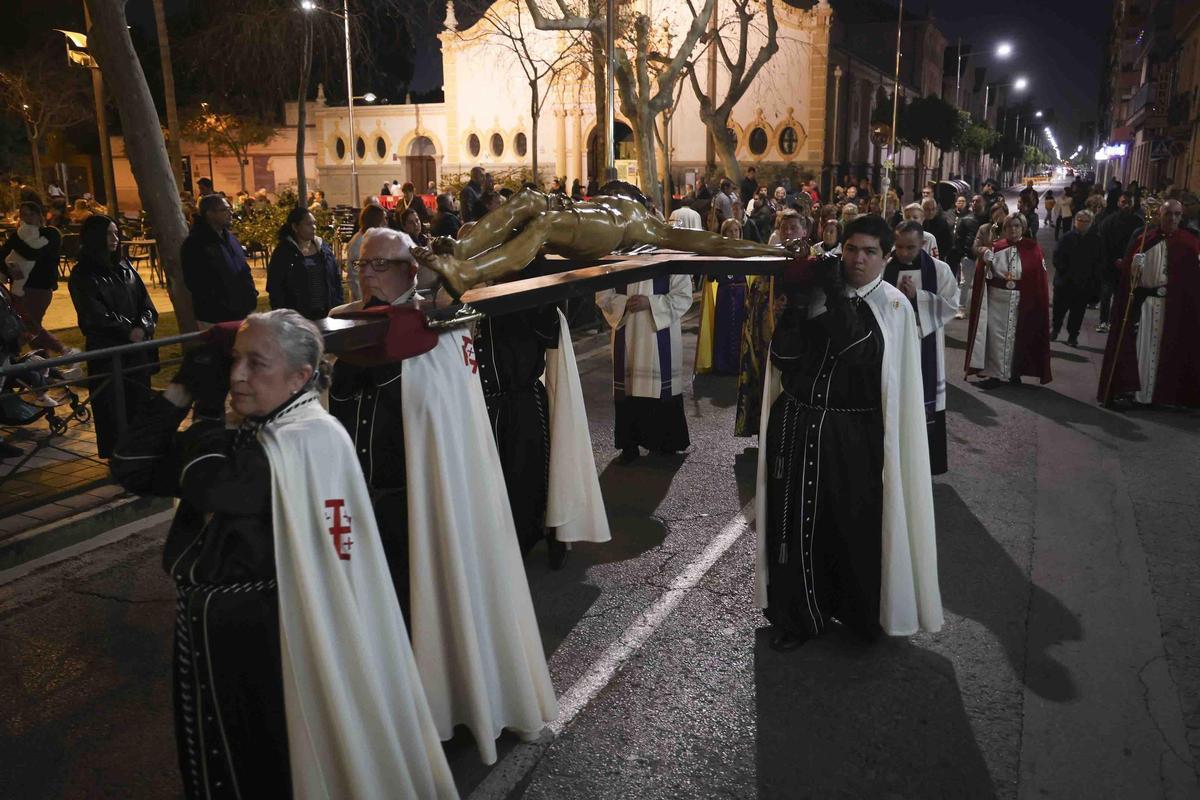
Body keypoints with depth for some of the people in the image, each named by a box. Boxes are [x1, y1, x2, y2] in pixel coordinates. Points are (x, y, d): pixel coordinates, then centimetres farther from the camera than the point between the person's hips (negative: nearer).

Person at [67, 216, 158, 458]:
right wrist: (128, 331, -9)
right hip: (105, 350, -5)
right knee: (113, 409, -1)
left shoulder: (124, 267, 11)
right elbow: (95, 316, -9)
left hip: (137, 349, 5)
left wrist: (143, 327, -10)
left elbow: (145, 303, 8)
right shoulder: (82, 275, -5)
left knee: (139, 402, 6)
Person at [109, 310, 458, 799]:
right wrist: (182, 390, -4)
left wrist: (208, 401, -16)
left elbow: (210, 485, -32)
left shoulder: (305, 442, -19)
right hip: (211, 635, 8)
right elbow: (134, 469, 5)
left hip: (267, 645, -8)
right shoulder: (249, 436, 5)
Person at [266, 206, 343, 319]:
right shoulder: (283, 252, -4)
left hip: (326, 314, 4)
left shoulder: (324, 247, 10)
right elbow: (275, 289, -6)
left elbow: (336, 279, 13)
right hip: (297, 316, -4)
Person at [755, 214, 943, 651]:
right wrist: (800, 304, -18)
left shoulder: (894, 306, -4)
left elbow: (859, 351, -21)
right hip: (797, 426, 3)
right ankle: (799, 615, 26)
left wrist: (835, 296, -21)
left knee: (856, 525, 8)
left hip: (855, 435, -2)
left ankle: (862, 611, 31)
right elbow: (781, 355, -5)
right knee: (795, 523, 9)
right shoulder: (813, 291, 3)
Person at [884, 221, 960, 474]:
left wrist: (917, 296, -15)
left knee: (925, 404, 5)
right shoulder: (883, 269, 0)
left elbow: (951, 305, -6)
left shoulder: (940, 270, -1)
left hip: (925, 345, 0)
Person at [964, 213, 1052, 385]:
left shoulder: (1032, 249, -2)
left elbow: (1039, 278, -2)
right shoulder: (996, 247, 1)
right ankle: (995, 374, 12)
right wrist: (986, 259, -21)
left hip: (1022, 302, -1)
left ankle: (1014, 374, 20)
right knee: (995, 337, 2)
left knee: (1017, 337, 9)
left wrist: (1037, 303, -8)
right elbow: (984, 275, -2)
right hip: (996, 300, 1)